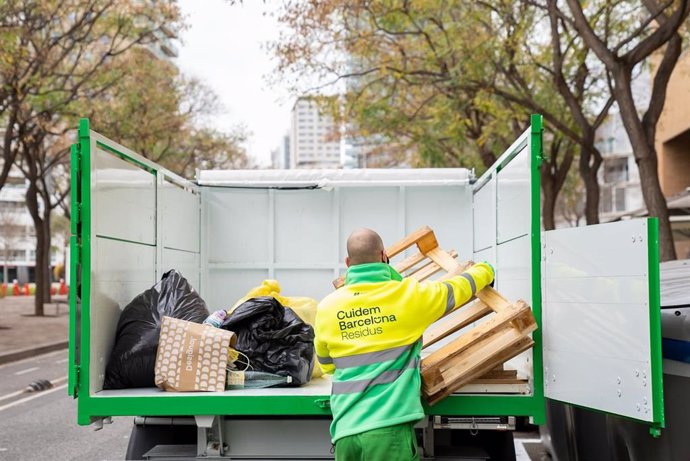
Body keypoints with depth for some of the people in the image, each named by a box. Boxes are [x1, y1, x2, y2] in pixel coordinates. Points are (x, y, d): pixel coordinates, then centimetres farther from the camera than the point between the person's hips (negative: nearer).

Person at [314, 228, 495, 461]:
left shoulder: (326, 308, 6)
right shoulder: (407, 294, -3)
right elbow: (458, 287, 17)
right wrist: (485, 270, 38)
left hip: (345, 430, 3)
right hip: (388, 428, -3)